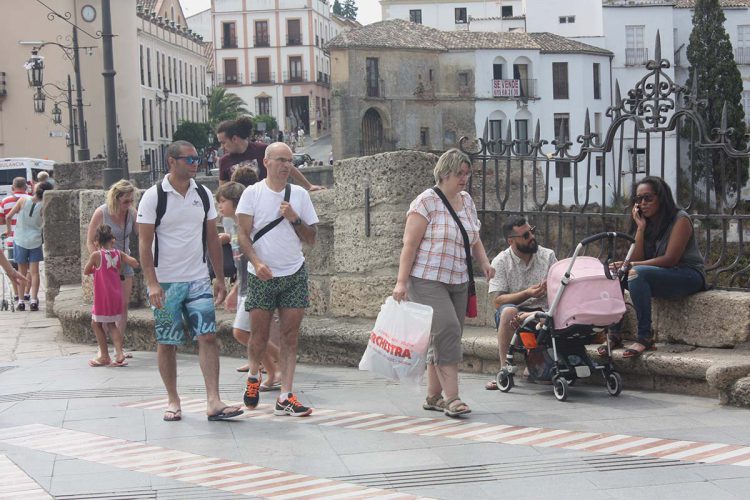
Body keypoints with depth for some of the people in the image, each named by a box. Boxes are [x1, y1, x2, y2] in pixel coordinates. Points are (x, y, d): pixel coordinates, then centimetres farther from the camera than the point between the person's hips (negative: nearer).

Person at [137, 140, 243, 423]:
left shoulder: (203, 195, 7)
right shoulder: (154, 196, -7)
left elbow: (212, 238, 13)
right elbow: (144, 243, -8)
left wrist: (220, 278, 11)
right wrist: (152, 283, -16)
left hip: (198, 280, 3)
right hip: (165, 283, -3)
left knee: (208, 337, -8)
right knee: (166, 343, 5)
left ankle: (213, 402, -10)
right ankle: (173, 401, 18)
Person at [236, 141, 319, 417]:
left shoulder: (300, 195, 7)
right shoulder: (253, 193, -1)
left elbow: (311, 238, 9)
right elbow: (243, 235, -6)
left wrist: (295, 219, -9)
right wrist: (256, 262, -20)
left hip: (294, 274, 2)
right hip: (261, 276, -2)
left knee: (290, 337, -1)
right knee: (259, 336, 2)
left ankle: (285, 397, 2)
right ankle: (254, 375, 33)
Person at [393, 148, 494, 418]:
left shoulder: (467, 200, 14)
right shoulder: (426, 201, -8)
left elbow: (474, 239, 24)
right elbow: (410, 244, -12)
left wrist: (484, 261, 4)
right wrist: (402, 281, -18)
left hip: (458, 282, 7)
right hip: (427, 280, -7)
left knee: (445, 339, 8)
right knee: (447, 331, -19)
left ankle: (433, 396, 18)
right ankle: (451, 397, -17)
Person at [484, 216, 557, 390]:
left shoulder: (548, 256, 6)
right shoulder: (501, 261, -1)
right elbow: (497, 301, -9)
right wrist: (527, 294, -23)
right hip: (514, 316, -2)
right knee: (508, 311, -36)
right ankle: (505, 368, -29)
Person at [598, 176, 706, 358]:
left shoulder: (680, 220, -10)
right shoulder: (647, 222, 10)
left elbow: (670, 259, -20)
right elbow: (637, 259, 1)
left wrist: (632, 266, -24)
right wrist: (640, 228, -7)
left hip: (689, 276, -7)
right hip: (662, 277, 7)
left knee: (637, 274, -32)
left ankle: (645, 337, -33)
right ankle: (614, 334, -16)